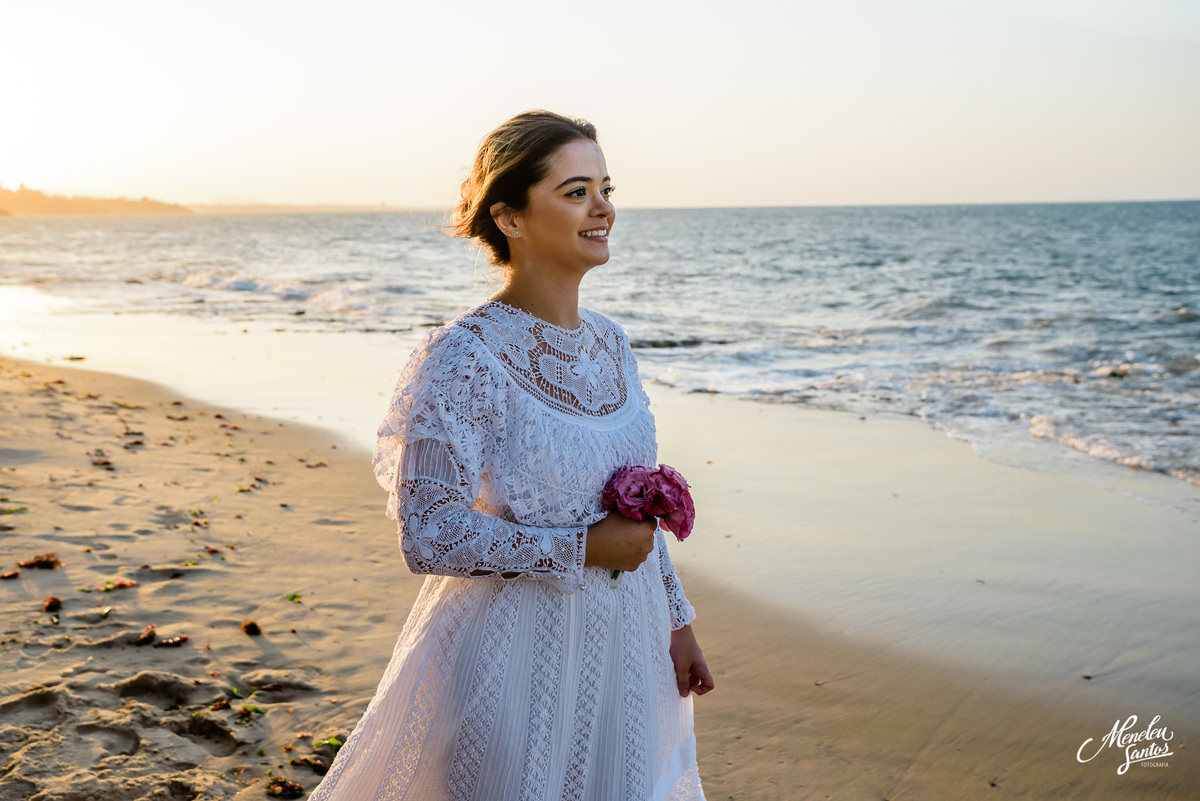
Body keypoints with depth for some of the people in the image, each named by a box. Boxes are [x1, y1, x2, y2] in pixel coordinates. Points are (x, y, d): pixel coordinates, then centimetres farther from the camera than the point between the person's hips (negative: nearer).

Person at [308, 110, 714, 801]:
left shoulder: (610, 342, 3)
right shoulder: (461, 357, -19)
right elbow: (430, 534, -22)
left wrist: (676, 620, 12)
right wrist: (582, 549, -19)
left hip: (623, 646, 7)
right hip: (515, 655, -7)